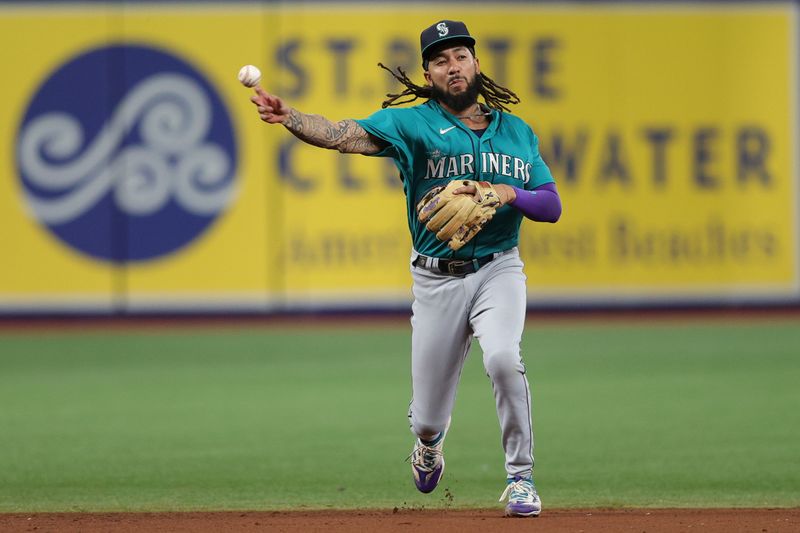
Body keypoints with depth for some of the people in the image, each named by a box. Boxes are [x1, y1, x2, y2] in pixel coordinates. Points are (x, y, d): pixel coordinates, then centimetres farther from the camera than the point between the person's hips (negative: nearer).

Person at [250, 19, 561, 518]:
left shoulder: (518, 133, 8)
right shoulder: (412, 123, -2)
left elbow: (552, 206, 7)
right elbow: (341, 134, -17)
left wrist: (508, 193, -14)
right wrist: (289, 118, -36)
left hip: (498, 270, 0)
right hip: (437, 279, 0)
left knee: (502, 357, -31)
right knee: (426, 419, 4)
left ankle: (520, 477, -14)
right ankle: (430, 445, 45)